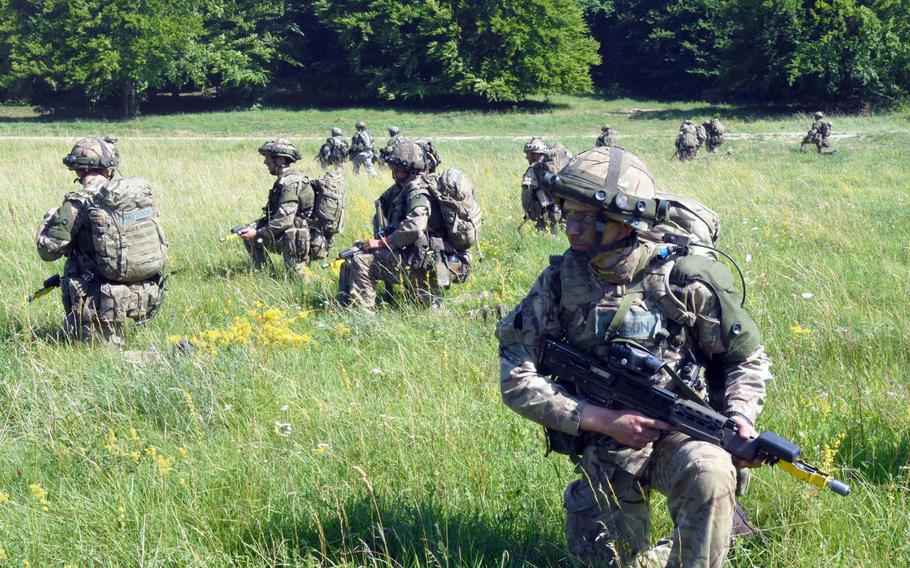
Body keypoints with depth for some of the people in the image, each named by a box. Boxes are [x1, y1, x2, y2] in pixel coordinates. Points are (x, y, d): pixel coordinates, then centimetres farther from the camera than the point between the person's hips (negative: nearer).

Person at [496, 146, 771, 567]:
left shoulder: (685, 279, -11)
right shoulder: (560, 280, -6)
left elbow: (748, 360, 2)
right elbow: (517, 380, -10)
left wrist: (740, 417, -18)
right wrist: (606, 420, -18)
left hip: (680, 435, -3)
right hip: (604, 447, 3)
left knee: (708, 474, -34)